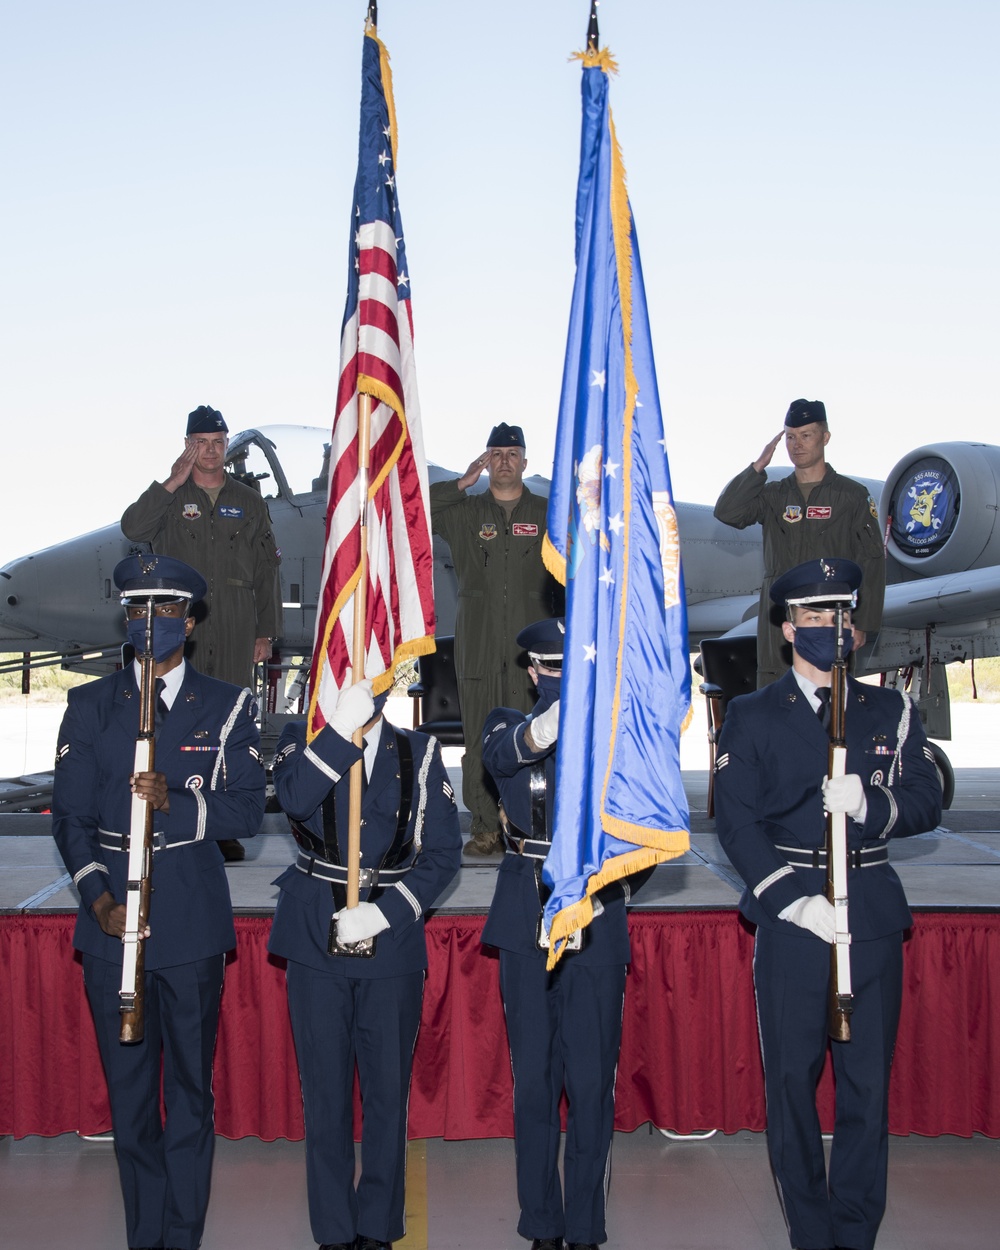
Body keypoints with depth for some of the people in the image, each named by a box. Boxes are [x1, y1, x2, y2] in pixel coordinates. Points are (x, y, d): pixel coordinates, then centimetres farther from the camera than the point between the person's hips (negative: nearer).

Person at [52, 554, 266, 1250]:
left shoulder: (227, 707, 5)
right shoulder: (91, 705, 9)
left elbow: (248, 810, -1)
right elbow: (70, 814, 4)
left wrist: (176, 802, -18)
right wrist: (99, 897, -9)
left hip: (191, 918, -1)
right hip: (110, 916, 2)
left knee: (191, 1085, 5)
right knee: (128, 1087, 8)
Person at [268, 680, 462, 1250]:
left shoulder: (420, 751, 3)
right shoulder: (303, 737, 2)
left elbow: (444, 851, 1)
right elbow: (294, 797, -20)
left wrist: (385, 912, -10)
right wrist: (341, 726, -27)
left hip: (392, 940, 1)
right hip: (317, 939, 0)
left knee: (389, 1089, 6)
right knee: (325, 1091, 6)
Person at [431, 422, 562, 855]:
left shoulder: (547, 514, 12)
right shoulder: (462, 512, 12)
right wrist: (461, 484, -1)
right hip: (478, 646, 1)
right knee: (479, 737, -1)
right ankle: (485, 828, 6)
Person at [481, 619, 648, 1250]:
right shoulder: (508, 724, 6)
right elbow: (500, 756, -20)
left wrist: (617, 883, -10)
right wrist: (540, 731, -43)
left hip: (595, 919, 0)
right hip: (527, 920, 1)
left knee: (592, 1080, 0)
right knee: (534, 1077, 6)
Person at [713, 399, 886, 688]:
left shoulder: (852, 495, 5)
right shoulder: (773, 495, 14)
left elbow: (871, 563, 1)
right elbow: (727, 512, -4)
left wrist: (862, 624, -6)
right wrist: (759, 465, -4)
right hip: (779, 624, 3)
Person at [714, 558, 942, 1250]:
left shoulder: (891, 710, 12)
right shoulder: (753, 717, 6)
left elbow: (927, 802, 4)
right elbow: (736, 820, -2)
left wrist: (870, 805, -17)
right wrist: (793, 900, -12)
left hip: (873, 914, 2)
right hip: (790, 913, -1)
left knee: (868, 1081, 4)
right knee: (792, 1077, 3)